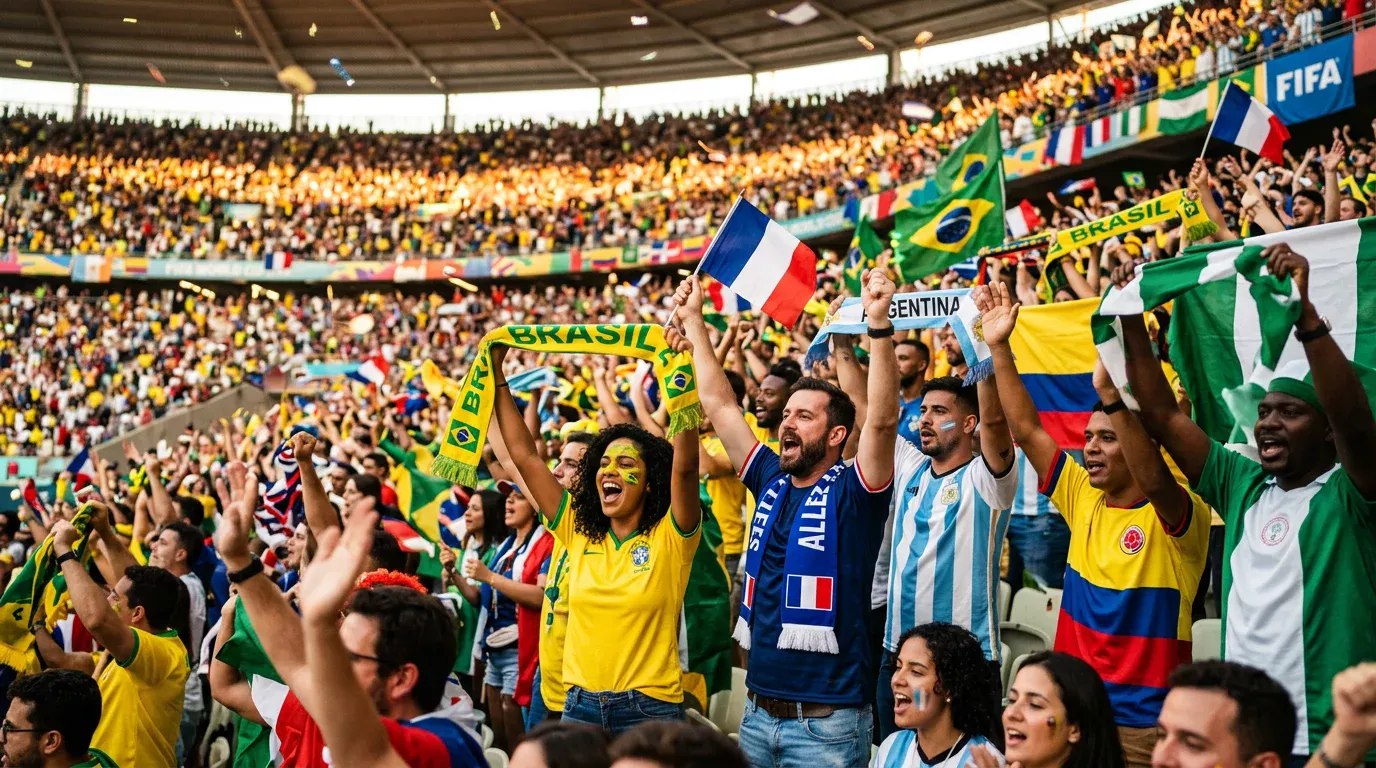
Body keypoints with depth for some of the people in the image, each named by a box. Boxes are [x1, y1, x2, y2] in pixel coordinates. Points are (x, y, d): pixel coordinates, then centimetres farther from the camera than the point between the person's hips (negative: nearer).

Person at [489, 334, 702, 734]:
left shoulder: (670, 538, -4)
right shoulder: (580, 533, 8)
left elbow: (685, 466, -20)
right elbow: (525, 457, 8)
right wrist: (496, 375, 7)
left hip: (649, 710, -4)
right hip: (580, 706, 4)